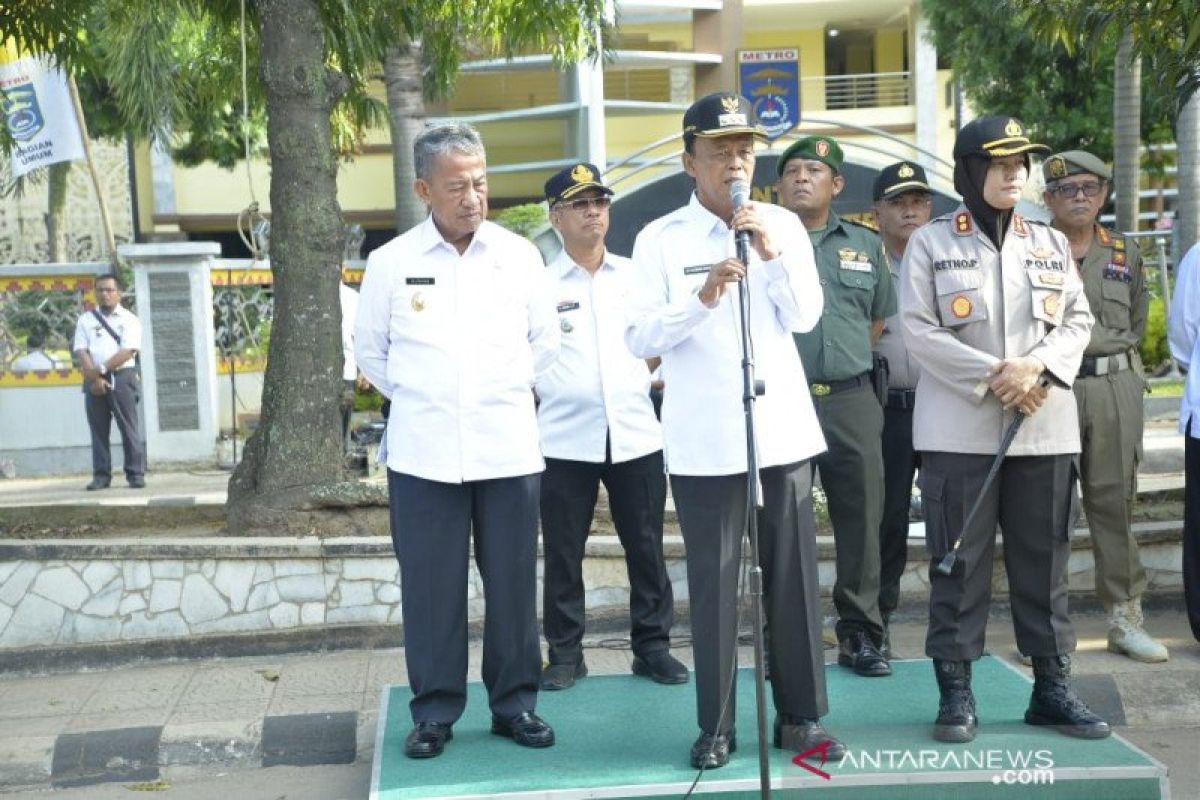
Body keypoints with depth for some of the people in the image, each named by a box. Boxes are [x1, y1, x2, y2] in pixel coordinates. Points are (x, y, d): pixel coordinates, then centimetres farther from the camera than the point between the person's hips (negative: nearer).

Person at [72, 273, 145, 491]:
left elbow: (128, 351, -7)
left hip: (122, 377, -3)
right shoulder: (85, 320, 12)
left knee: (129, 428, -4)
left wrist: (101, 369, -15)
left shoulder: (129, 319, 4)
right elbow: (81, 351, 3)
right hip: (94, 381, 3)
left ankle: (136, 474, -1)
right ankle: (101, 475, 7)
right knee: (98, 430, 3)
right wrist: (94, 377, -11)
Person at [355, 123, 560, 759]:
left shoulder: (519, 254, 3)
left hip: (507, 449, 1)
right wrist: (415, 397, 7)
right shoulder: (390, 262, 1)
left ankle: (514, 703, 20)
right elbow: (370, 349, 12)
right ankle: (434, 711, 16)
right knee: (430, 587, 4)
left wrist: (506, 391, 11)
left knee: (513, 583, 7)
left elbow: (545, 340, 14)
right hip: (423, 454, -1)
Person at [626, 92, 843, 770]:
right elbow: (640, 338, -8)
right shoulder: (661, 238, -1)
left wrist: (771, 253, -14)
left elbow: (805, 318, -2)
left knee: (795, 579, 7)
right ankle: (717, 726, 14)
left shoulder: (784, 225, 8)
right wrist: (701, 299, -22)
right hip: (704, 441, -2)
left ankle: (803, 717, 19)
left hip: (784, 430, 3)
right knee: (713, 584, 3)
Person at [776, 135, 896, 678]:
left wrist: (845, 364, 11)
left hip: (851, 400, 3)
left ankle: (859, 634, 16)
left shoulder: (864, 245, 14)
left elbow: (879, 316, 20)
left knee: (860, 521, 5)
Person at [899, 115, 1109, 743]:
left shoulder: (1051, 243, 13)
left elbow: (1078, 321, 8)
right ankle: (955, 691, 7)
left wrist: (1036, 366, -11)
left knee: (1043, 561, 8)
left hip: (1044, 428, 4)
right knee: (959, 562, 0)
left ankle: (1052, 687, 17)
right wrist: (992, 377, -14)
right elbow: (919, 331, -6)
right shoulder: (930, 243, 1)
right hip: (960, 429, -3)